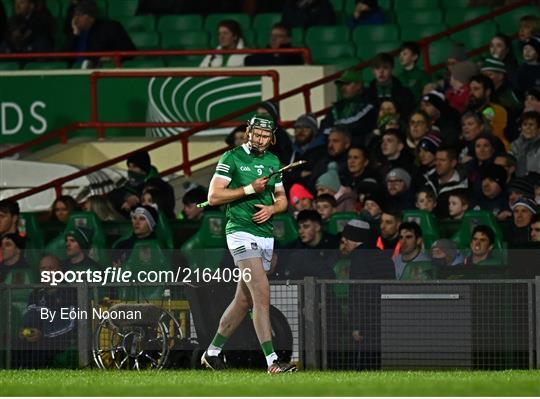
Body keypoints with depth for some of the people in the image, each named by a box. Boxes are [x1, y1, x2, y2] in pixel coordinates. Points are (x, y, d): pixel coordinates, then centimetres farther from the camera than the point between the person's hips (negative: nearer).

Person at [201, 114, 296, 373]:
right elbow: (213, 197, -11)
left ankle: (213, 352, 24)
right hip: (242, 233, -7)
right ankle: (272, 362, -22)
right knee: (262, 295, -17)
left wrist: (271, 208, -2)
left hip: (266, 236, 7)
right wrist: (250, 189, -16)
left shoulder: (273, 162, 14)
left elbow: (282, 200, 21)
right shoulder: (232, 158, -5)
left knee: (244, 300, 10)